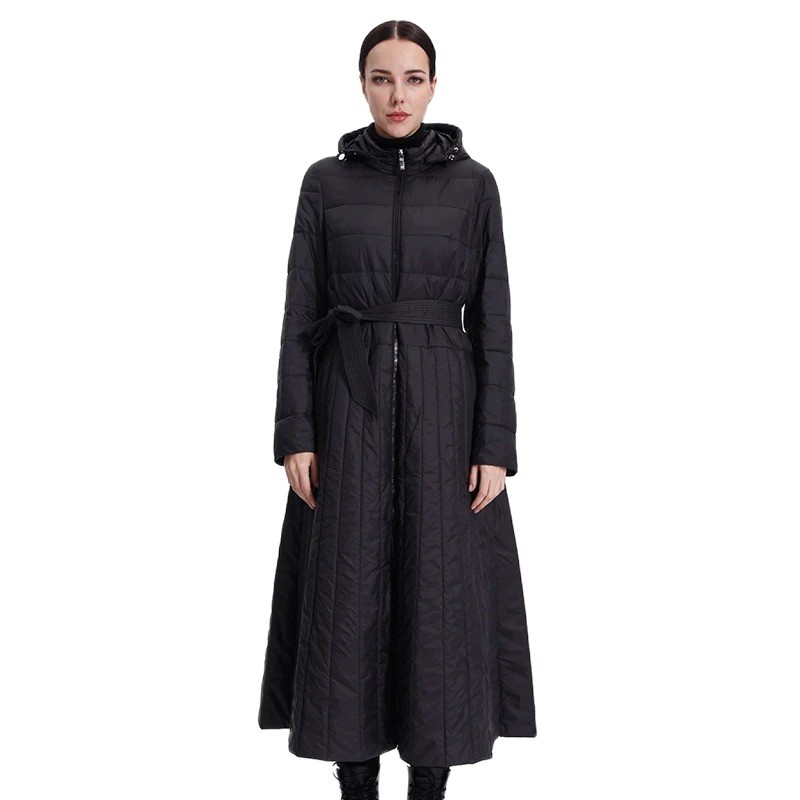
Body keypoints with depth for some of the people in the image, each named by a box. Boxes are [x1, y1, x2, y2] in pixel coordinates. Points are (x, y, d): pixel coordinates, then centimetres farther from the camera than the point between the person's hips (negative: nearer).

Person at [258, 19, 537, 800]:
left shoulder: (473, 183, 3)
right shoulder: (325, 181, 4)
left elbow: (493, 320, 0)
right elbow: (300, 313, 2)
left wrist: (495, 442, -6)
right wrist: (295, 434, -5)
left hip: (442, 400, 0)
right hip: (348, 399, 1)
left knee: (440, 585, 3)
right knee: (348, 588, 4)